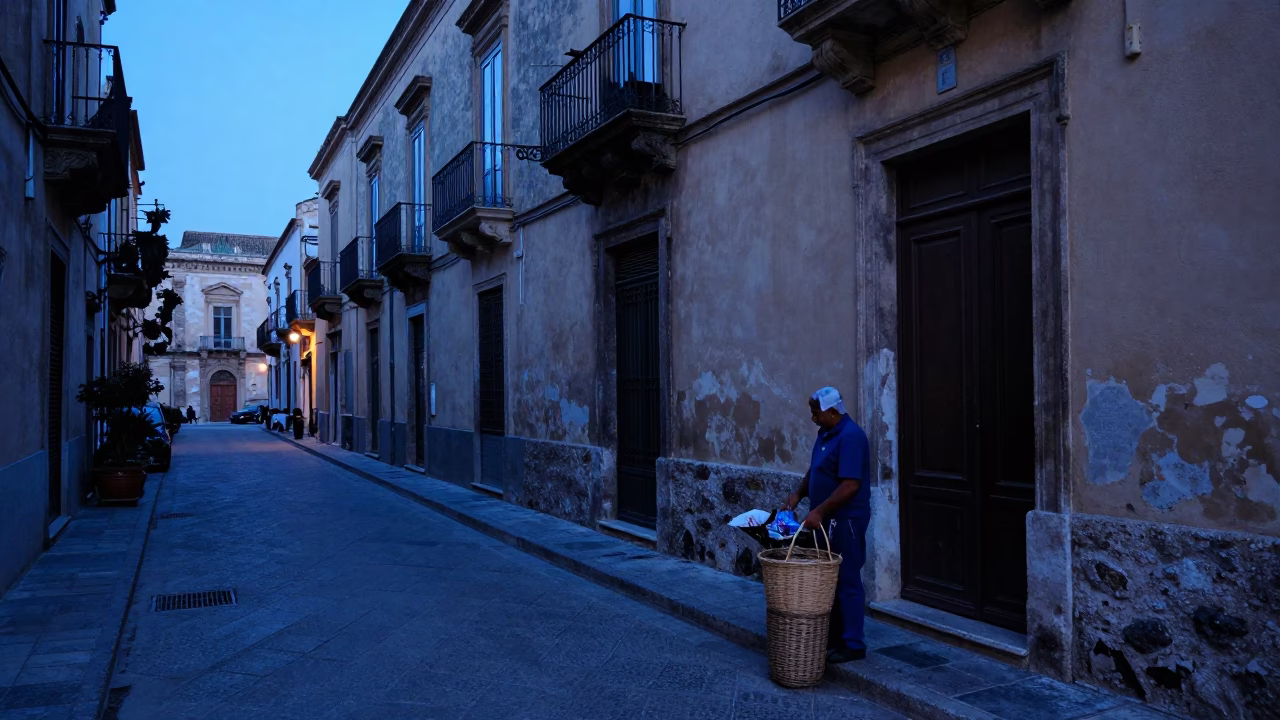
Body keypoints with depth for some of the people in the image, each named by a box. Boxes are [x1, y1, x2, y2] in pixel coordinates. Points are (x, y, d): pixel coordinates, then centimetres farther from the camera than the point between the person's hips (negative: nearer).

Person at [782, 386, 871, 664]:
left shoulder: (850, 436, -20)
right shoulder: (826, 433, 10)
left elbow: (851, 485, -26)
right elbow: (815, 470, 20)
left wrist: (819, 511, -24)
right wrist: (798, 494, 6)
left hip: (845, 520, -10)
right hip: (827, 519, 10)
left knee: (846, 581, -2)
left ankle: (853, 645, 8)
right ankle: (833, 637, 24)